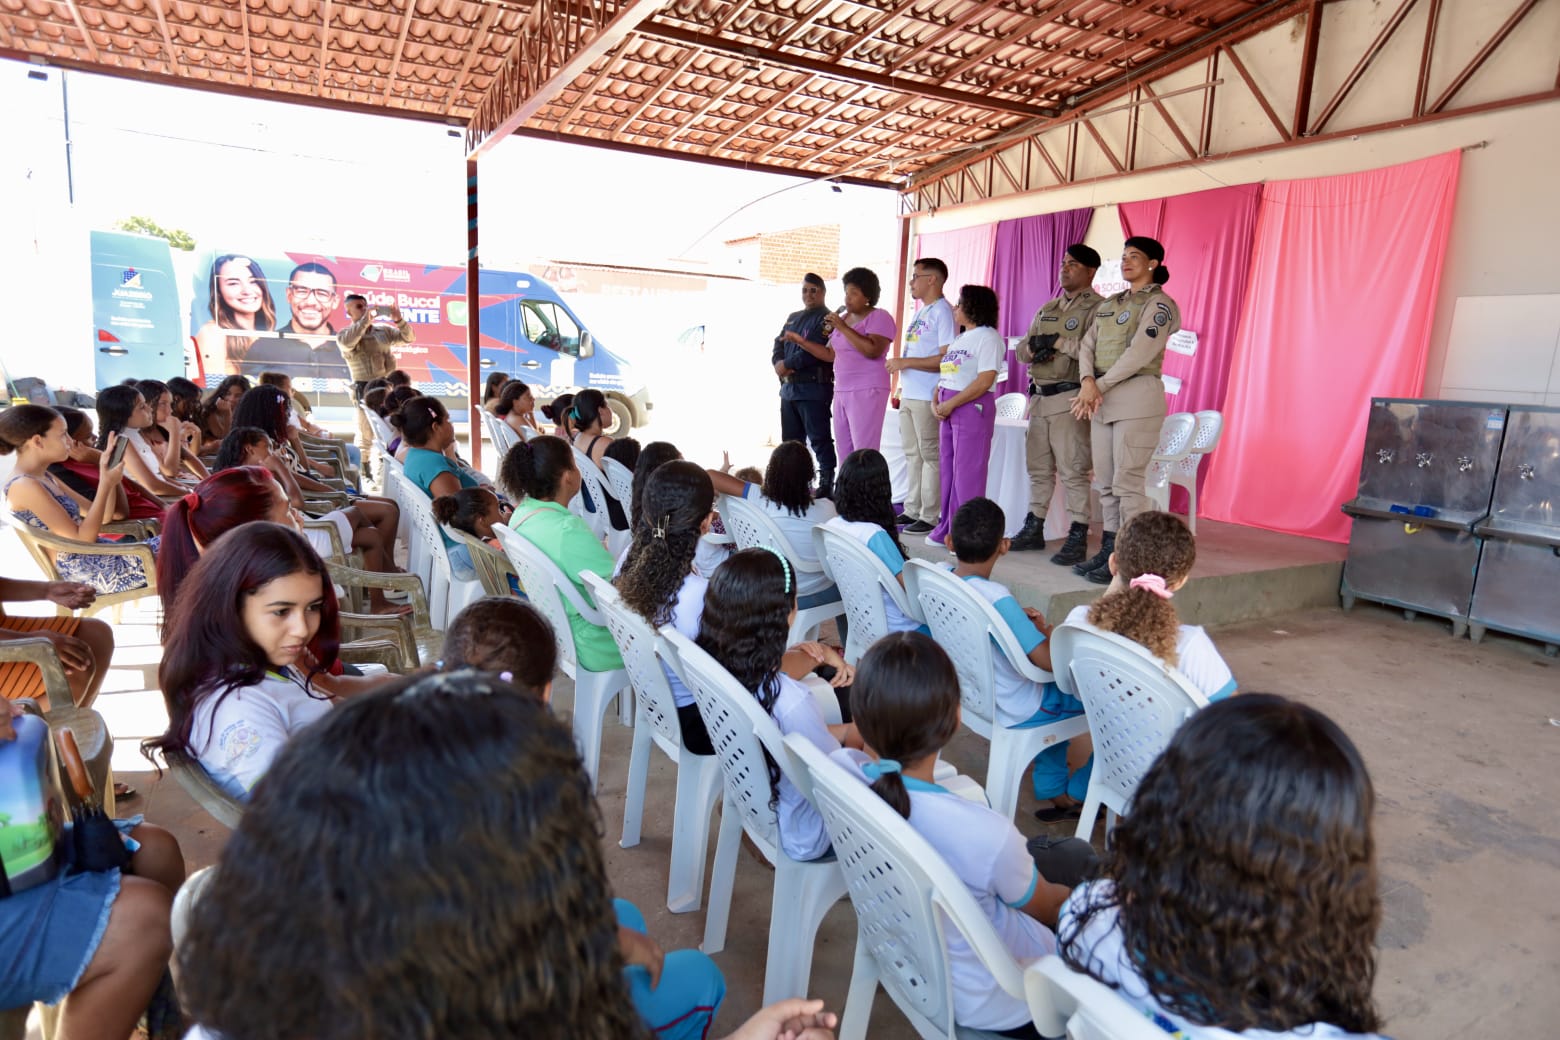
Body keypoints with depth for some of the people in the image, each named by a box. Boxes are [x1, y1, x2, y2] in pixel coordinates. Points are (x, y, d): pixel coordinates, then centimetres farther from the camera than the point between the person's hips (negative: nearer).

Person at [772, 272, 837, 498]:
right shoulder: (793, 318, 20)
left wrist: (788, 365, -14)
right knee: (790, 440, 14)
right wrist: (778, 363, -6)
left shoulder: (826, 318, -6)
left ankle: (826, 484, -1)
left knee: (820, 440, -5)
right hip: (788, 387, 8)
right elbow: (779, 344, 15)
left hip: (814, 388, -8)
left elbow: (817, 352, -18)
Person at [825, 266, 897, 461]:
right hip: (842, 391, 8)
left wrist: (843, 328, -17)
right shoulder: (843, 317, 17)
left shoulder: (879, 317, -5)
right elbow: (831, 354, 20)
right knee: (844, 451, 7)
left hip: (867, 392, -8)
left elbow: (873, 351, -22)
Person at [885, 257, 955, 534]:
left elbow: (947, 359, -18)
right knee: (912, 454, 12)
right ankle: (912, 510, 19)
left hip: (927, 397, -9)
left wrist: (905, 362, -18)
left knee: (930, 455, -4)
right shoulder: (920, 312, 19)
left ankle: (930, 516, 1)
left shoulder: (943, 312, -9)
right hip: (909, 395, 9)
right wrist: (903, 385, 16)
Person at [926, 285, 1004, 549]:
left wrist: (951, 404, -18)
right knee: (948, 469, 10)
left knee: (967, 472, -7)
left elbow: (985, 380, -17)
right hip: (949, 408, 9)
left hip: (973, 407, -9)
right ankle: (948, 529, 19)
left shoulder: (988, 337, -7)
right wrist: (936, 402, 3)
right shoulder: (961, 338, 21)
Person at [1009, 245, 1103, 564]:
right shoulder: (1047, 310, 21)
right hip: (1040, 397, 8)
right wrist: (1034, 346, -4)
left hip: (1070, 398, -7)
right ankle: (1033, 529, 20)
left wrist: (1058, 341, -14)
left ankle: (1077, 539, -4)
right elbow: (1022, 350, 18)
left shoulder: (1097, 308, -4)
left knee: (1073, 471, -8)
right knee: (1038, 468, 11)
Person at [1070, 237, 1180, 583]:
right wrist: (1088, 382, -11)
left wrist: (1100, 386, -15)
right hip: (1102, 399, 7)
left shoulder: (1159, 304, -2)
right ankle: (1109, 549, 16)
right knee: (1105, 482, 8)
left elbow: (1138, 354, -13)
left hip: (1137, 398, -7)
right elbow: (1087, 345, 8)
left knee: (1128, 483, -8)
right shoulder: (1108, 305, 20)